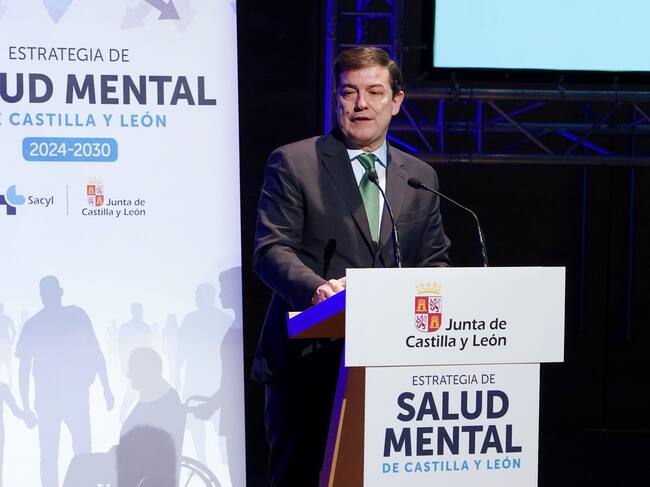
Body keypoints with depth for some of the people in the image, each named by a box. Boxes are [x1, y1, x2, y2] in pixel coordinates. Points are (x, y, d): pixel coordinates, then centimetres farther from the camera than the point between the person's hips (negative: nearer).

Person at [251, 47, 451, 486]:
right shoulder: (293, 163, -1)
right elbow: (270, 249, -9)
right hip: (309, 357, -3)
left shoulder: (421, 177, 13)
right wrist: (317, 287, -28)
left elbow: (434, 262, 15)